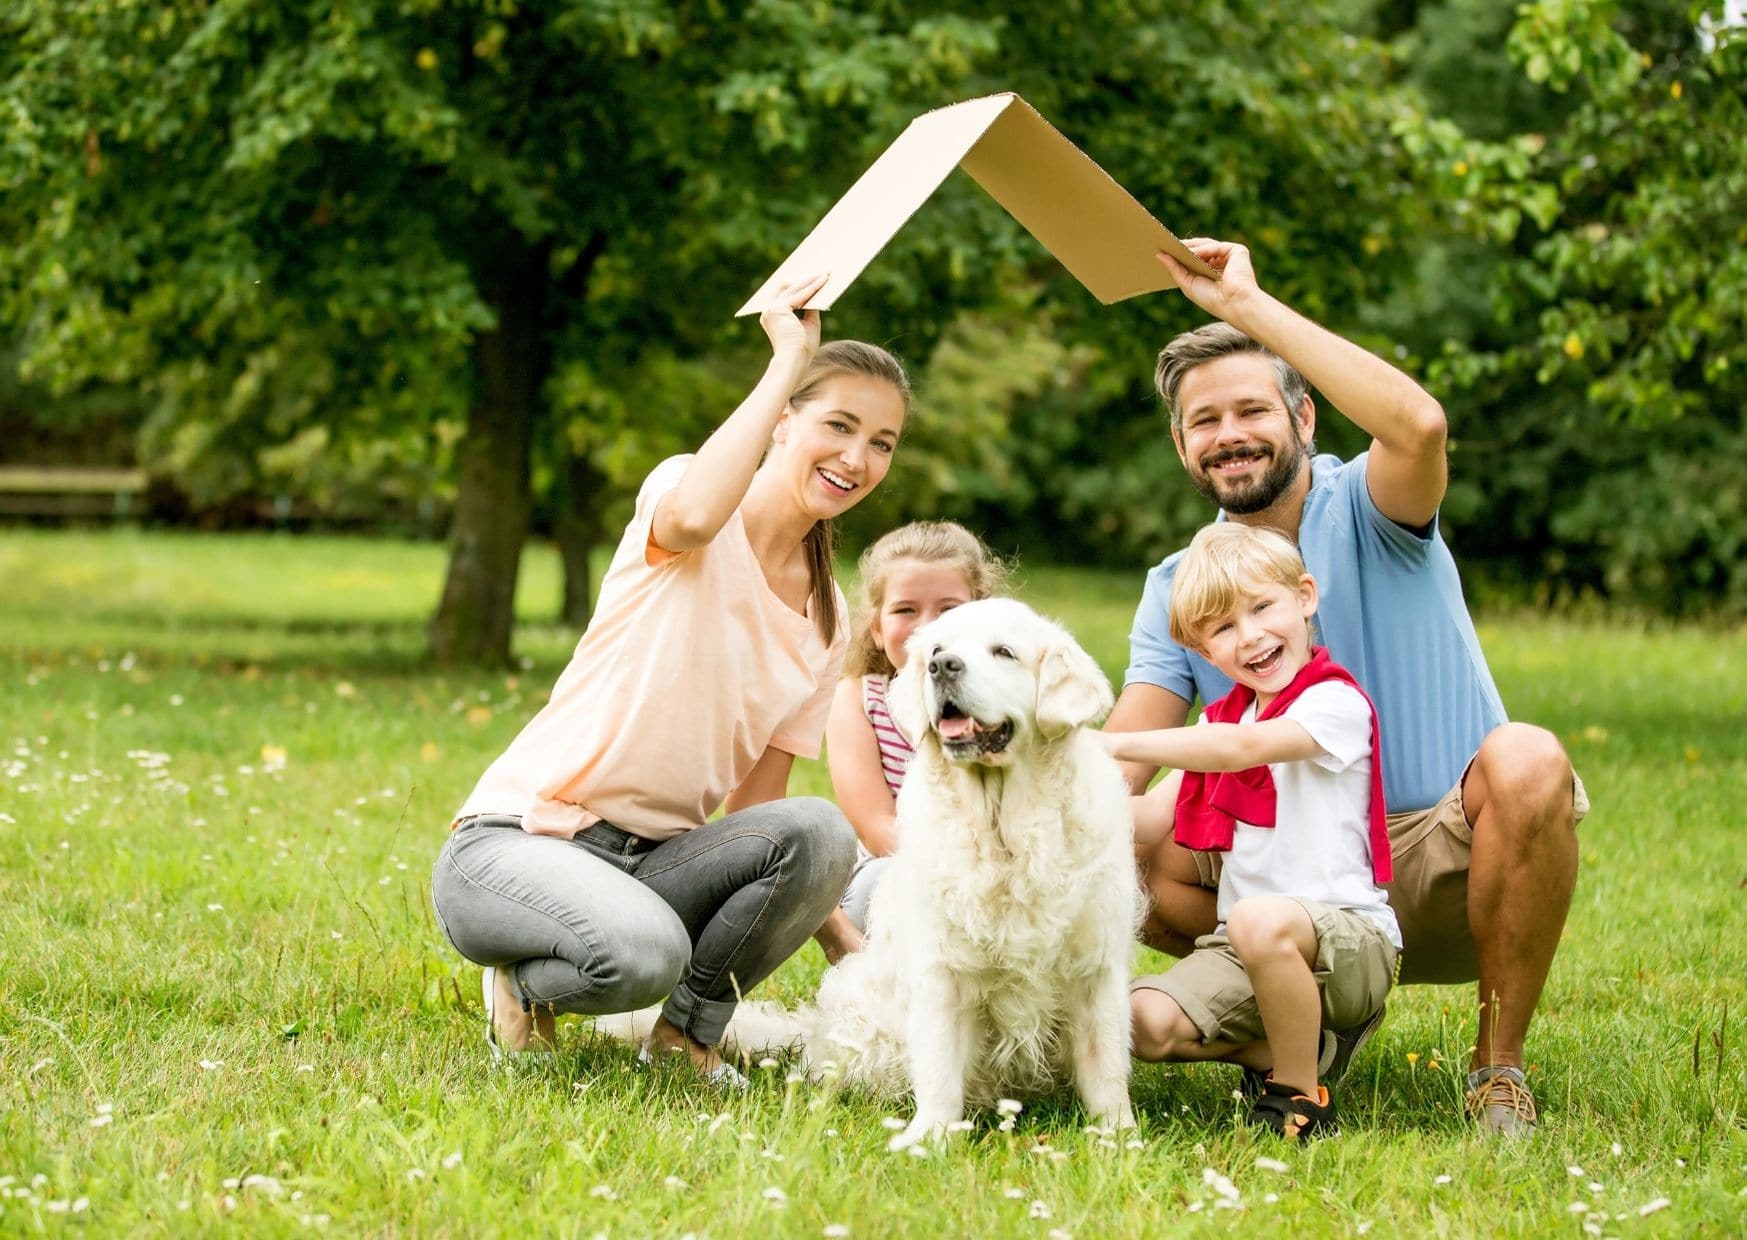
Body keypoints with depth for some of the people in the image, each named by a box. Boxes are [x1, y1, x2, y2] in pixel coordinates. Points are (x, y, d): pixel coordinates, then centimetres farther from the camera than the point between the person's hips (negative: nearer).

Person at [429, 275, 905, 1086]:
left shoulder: (827, 623, 11)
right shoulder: (678, 488, -5)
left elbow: (758, 808, 10)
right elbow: (692, 517, -33)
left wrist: (852, 949, -2)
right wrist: (787, 362, -22)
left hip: (650, 865, 6)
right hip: (515, 839, -6)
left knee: (818, 831, -24)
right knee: (644, 954, -37)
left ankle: (690, 1030, -3)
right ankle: (526, 981, -2)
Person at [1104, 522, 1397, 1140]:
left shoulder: (1335, 702, -8)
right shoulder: (1223, 717, 16)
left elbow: (1243, 748, -25)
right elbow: (1154, 818, 6)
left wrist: (1114, 745, -24)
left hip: (1345, 935, -7)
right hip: (1241, 949, 7)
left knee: (1258, 921, -39)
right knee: (1144, 1023, -17)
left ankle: (1300, 1093, -18)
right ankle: (1301, 1046, 3)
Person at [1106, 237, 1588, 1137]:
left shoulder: (1362, 512, -7)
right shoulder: (1177, 590, 6)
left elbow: (1419, 425, -32)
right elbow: (1115, 766, -4)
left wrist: (1247, 304, -29)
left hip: (1441, 869, -4)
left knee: (1525, 762, -35)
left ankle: (1499, 1064, -17)